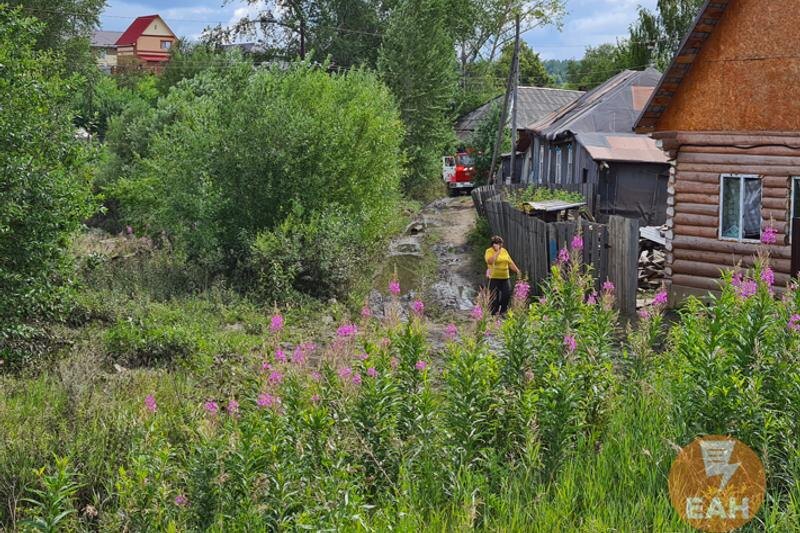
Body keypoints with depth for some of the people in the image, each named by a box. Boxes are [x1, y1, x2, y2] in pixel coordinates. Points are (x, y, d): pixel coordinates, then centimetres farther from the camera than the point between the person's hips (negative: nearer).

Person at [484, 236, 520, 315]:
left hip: (505, 277, 5)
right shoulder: (489, 251, -5)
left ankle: (502, 312, 17)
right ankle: (494, 313, 6)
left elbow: (510, 262, 15)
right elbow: (490, 261, -23)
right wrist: (497, 252, -19)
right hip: (494, 278, -5)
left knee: (507, 294, 2)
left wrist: (517, 271, 7)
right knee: (494, 296, -3)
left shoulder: (504, 251, 12)